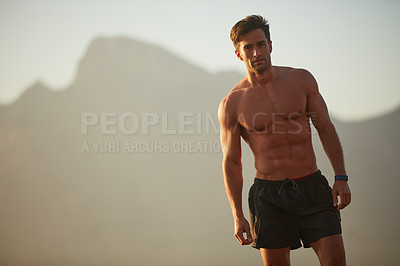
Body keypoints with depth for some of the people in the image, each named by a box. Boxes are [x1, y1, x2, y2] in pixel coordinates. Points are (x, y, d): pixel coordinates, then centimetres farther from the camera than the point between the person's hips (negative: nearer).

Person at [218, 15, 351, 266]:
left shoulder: (301, 80, 4)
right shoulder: (232, 104, -1)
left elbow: (326, 128, 8)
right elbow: (231, 162, 3)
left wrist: (341, 177, -3)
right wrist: (237, 216, -3)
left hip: (312, 187, 1)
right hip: (270, 194, -1)